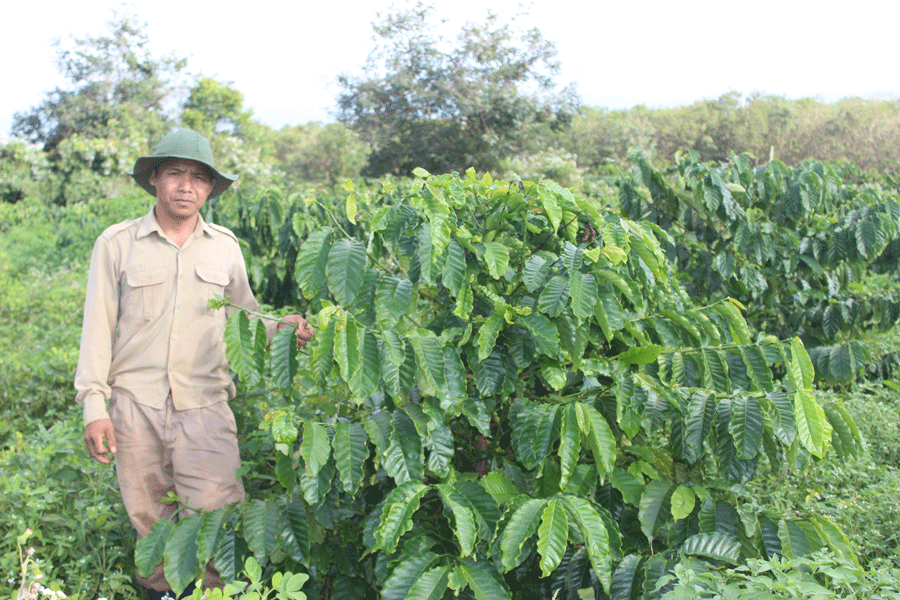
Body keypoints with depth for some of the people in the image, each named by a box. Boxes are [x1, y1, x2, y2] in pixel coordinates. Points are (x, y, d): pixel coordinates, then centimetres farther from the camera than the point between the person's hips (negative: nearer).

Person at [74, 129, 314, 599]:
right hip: (135, 406, 0)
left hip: (205, 406, 1)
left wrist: (282, 327, -3)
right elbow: (98, 327, 3)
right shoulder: (117, 243, 2)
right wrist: (94, 406, -2)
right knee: (151, 523, 10)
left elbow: (243, 315, 19)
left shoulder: (224, 246, 9)